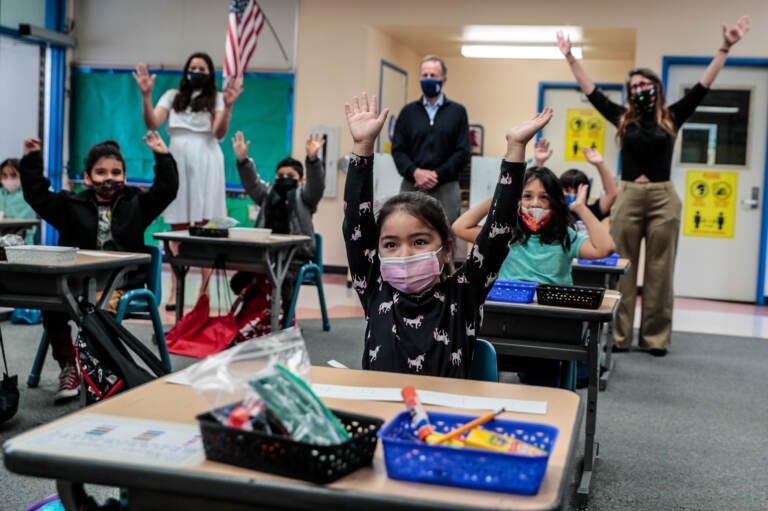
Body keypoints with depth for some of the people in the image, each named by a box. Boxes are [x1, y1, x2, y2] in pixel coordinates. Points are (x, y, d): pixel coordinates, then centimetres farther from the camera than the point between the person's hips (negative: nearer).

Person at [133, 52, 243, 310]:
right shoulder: (173, 96, 15)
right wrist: (146, 95, -10)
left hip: (205, 164, -2)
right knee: (177, 229, 2)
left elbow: (219, 133, -6)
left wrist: (228, 106, -20)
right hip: (177, 162, 3)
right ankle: (175, 292, 3)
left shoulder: (216, 98, 8)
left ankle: (204, 293, -3)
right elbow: (152, 124, 2)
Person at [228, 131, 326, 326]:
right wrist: (242, 160, -14)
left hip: (296, 253, -4)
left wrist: (312, 159, -29)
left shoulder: (303, 195, 11)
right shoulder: (268, 193, 22)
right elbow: (251, 182, 5)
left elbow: (316, 184, -9)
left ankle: (286, 319, -11)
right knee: (240, 281, -17)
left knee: (282, 281, -32)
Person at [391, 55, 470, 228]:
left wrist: (437, 175, -10)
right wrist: (415, 172, -10)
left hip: (445, 188, -1)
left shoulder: (457, 112, 8)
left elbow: (463, 152, 1)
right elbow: (397, 149, 7)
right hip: (411, 186, 1)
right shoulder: (408, 111, 12)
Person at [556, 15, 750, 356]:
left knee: (659, 271, 4)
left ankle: (655, 337, 10)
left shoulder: (672, 118, 5)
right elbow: (591, 92, 9)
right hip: (628, 197, 1)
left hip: (663, 199, 0)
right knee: (621, 269, 3)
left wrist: (725, 48, -2)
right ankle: (617, 336, 9)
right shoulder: (623, 118, 7)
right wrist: (571, 58, 7)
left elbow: (703, 87, 3)